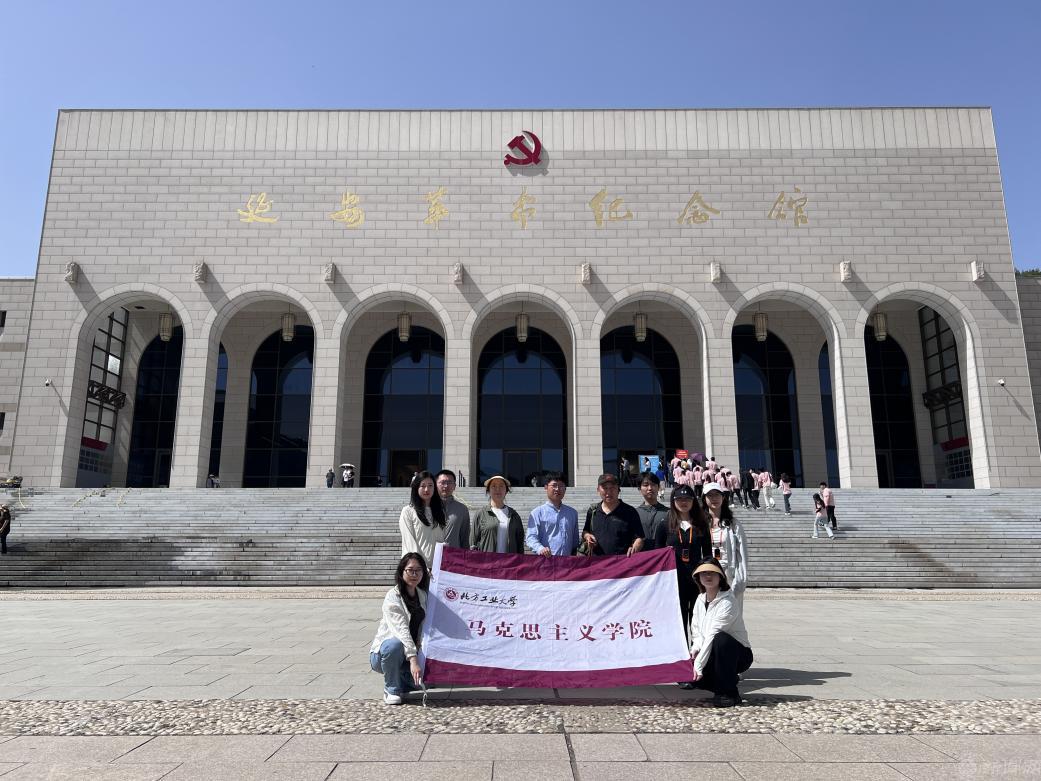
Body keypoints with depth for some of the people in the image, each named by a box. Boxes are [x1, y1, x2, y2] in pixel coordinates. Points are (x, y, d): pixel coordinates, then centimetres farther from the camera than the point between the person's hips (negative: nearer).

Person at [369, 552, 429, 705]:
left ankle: (401, 684, 13)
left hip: (411, 651, 5)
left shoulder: (423, 595, 3)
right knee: (395, 644, -38)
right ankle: (391, 689, -12)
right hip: (382, 653, -5)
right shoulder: (393, 597, -18)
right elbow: (401, 629, -30)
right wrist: (413, 660, -40)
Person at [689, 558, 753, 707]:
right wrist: (695, 648, -15)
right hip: (714, 654, 6)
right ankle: (724, 684, 9)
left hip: (739, 654, -6)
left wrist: (699, 664, -31)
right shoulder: (700, 600, 2)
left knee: (721, 639, -38)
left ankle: (729, 693, -20)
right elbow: (696, 630, 7)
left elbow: (713, 635, -27)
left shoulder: (728, 602, -21)